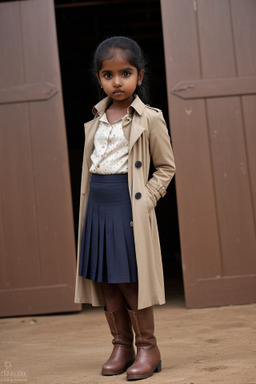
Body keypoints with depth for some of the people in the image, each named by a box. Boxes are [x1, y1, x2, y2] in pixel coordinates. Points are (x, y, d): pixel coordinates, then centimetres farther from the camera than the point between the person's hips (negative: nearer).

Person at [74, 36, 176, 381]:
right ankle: (122, 345, 21)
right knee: (104, 281, 9)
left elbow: (166, 166, 0)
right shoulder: (97, 118, 11)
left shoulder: (149, 119, -5)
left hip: (129, 206, -6)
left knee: (130, 281, -3)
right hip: (98, 206, 6)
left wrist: (147, 198, -9)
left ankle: (148, 348, 12)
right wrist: (90, 204, 11)